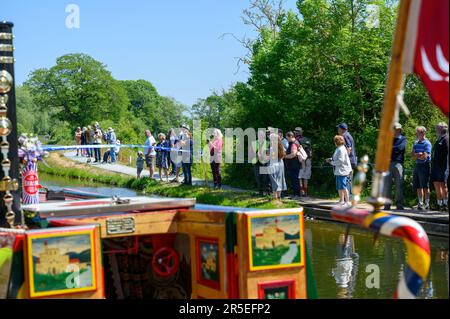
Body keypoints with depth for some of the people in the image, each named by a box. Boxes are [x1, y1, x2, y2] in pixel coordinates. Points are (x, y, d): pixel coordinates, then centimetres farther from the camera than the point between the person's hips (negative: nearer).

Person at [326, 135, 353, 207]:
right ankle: (341, 201, 25)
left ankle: (347, 202, -6)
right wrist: (331, 159, 10)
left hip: (342, 171, -11)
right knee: (339, 187, 16)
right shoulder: (338, 149, 16)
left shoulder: (341, 149, -16)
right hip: (338, 171, 11)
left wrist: (332, 162, -11)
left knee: (343, 187, -10)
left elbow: (340, 160, -21)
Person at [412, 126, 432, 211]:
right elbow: (413, 155, 9)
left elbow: (424, 157, -17)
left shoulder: (427, 143, -9)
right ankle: (420, 203, 15)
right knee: (418, 186, 9)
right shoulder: (416, 143, 15)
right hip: (417, 166, 8)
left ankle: (427, 203, 1)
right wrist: (420, 154, -10)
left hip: (425, 165, -8)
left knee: (425, 186, -5)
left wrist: (416, 155, -3)